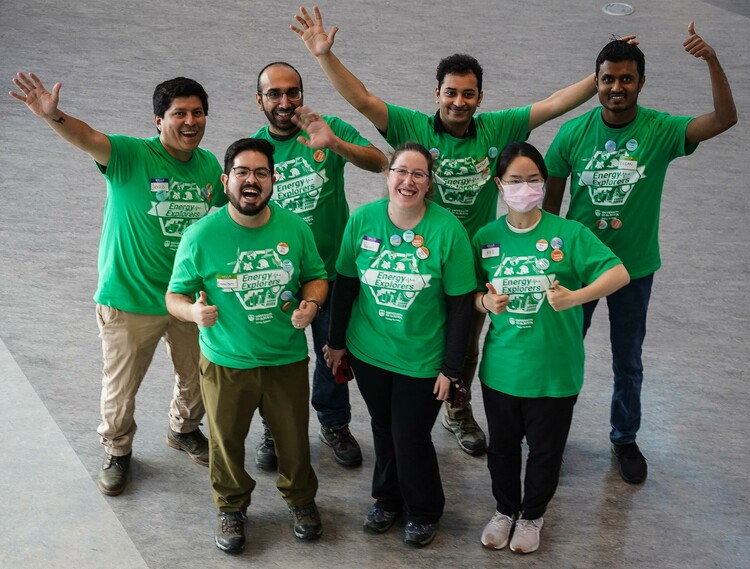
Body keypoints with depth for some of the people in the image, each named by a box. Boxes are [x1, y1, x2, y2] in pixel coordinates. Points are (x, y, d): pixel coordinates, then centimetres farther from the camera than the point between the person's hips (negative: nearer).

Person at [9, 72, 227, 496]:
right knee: (121, 388, 13)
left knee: (198, 378, 22)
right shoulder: (132, 156, -19)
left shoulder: (208, 165, -3)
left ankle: (184, 430, 51)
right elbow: (88, 138, -38)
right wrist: (52, 116, -59)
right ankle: (118, 451, 40)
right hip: (131, 300, -4)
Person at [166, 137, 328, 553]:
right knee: (226, 441, 17)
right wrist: (194, 311, -30)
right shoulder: (201, 236, -15)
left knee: (293, 438, 18)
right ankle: (232, 507, 44)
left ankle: (300, 498, 47)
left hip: (287, 359, 2)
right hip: (226, 363, -1)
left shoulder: (295, 229, -9)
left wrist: (311, 303, -16)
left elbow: (316, 276, 6)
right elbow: (175, 296, -8)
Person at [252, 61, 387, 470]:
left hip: (332, 270, 0)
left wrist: (336, 145, -39)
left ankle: (334, 425, 39)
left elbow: (379, 163, -22)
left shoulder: (329, 129, -9)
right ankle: (275, 429, 38)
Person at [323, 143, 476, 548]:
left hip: (421, 359, -3)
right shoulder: (362, 220, -9)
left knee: (411, 437, 6)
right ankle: (387, 499, 43)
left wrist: (451, 367, -10)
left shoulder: (448, 230, -17)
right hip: (368, 352, 3)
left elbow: (460, 304, -12)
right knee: (382, 429, 18)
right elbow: (345, 283, 3)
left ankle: (424, 513, 32)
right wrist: (337, 341, 9)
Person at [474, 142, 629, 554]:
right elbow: (472, 293, 9)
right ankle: (505, 510, 44)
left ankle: (532, 515, 41)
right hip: (501, 368, 2)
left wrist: (576, 296, -31)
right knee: (502, 446, 19)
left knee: (545, 450, 15)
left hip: (554, 371, -2)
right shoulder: (486, 238, -1)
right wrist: (485, 302, -14)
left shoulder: (569, 233, -11)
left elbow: (619, 273, -17)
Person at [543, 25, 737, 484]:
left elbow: (725, 119, -27)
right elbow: (552, 196, -1)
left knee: (628, 361, 16)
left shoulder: (660, 131, -14)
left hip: (635, 266, 0)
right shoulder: (574, 132, -12)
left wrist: (712, 61, -39)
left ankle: (626, 438, 38)